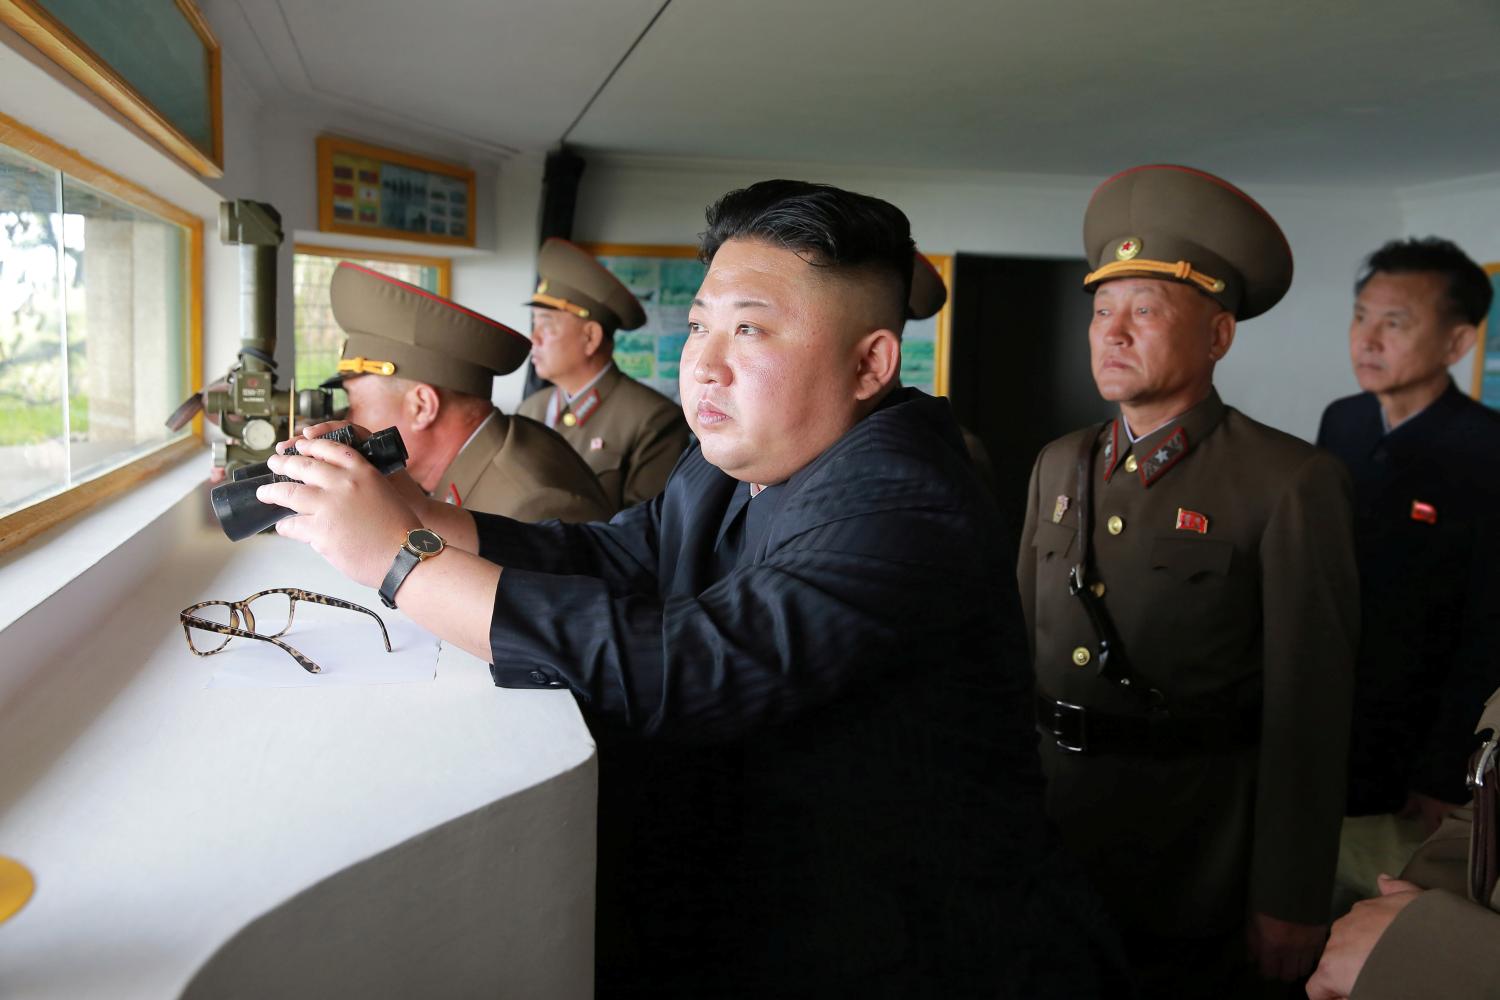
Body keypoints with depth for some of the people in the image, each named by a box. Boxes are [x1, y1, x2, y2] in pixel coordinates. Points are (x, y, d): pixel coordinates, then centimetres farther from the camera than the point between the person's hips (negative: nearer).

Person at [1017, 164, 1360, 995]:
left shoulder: (1290, 483, -12)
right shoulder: (1059, 465, 4)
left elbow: (1307, 708, -13)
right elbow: (1023, 641, 8)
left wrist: (1291, 903, -11)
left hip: (1187, 856, -5)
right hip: (1043, 828, 5)